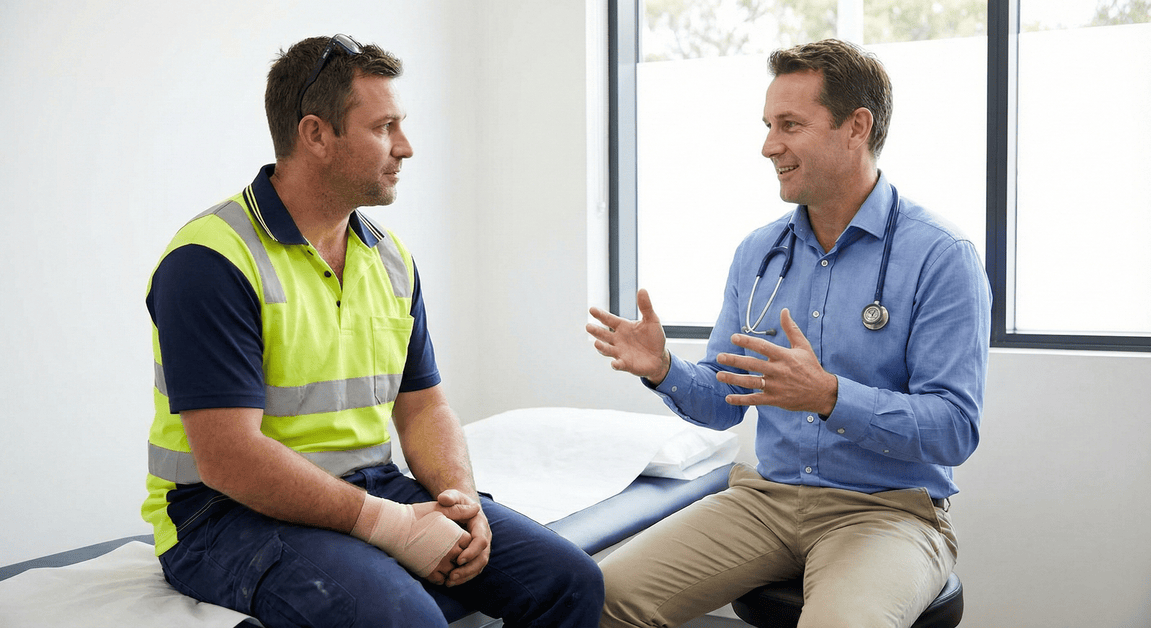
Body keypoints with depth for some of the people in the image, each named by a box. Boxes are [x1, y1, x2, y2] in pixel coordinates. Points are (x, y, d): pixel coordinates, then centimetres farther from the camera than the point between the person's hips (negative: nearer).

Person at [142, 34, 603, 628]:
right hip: (233, 512, -7)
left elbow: (423, 406, 14)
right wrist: (388, 523, -22)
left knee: (570, 580, -7)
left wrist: (461, 497, -6)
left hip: (372, 490, 7)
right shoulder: (209, 263, -15)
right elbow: (229, 460, -21)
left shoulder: (391, 260, 11)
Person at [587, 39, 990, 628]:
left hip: (886, 508, -4)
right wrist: (664, 371, -9)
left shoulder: (941, 257, -10)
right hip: (765, 496, 5)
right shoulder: (757, 252, 9)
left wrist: (830, 396, -30)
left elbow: (954, 430, -16)